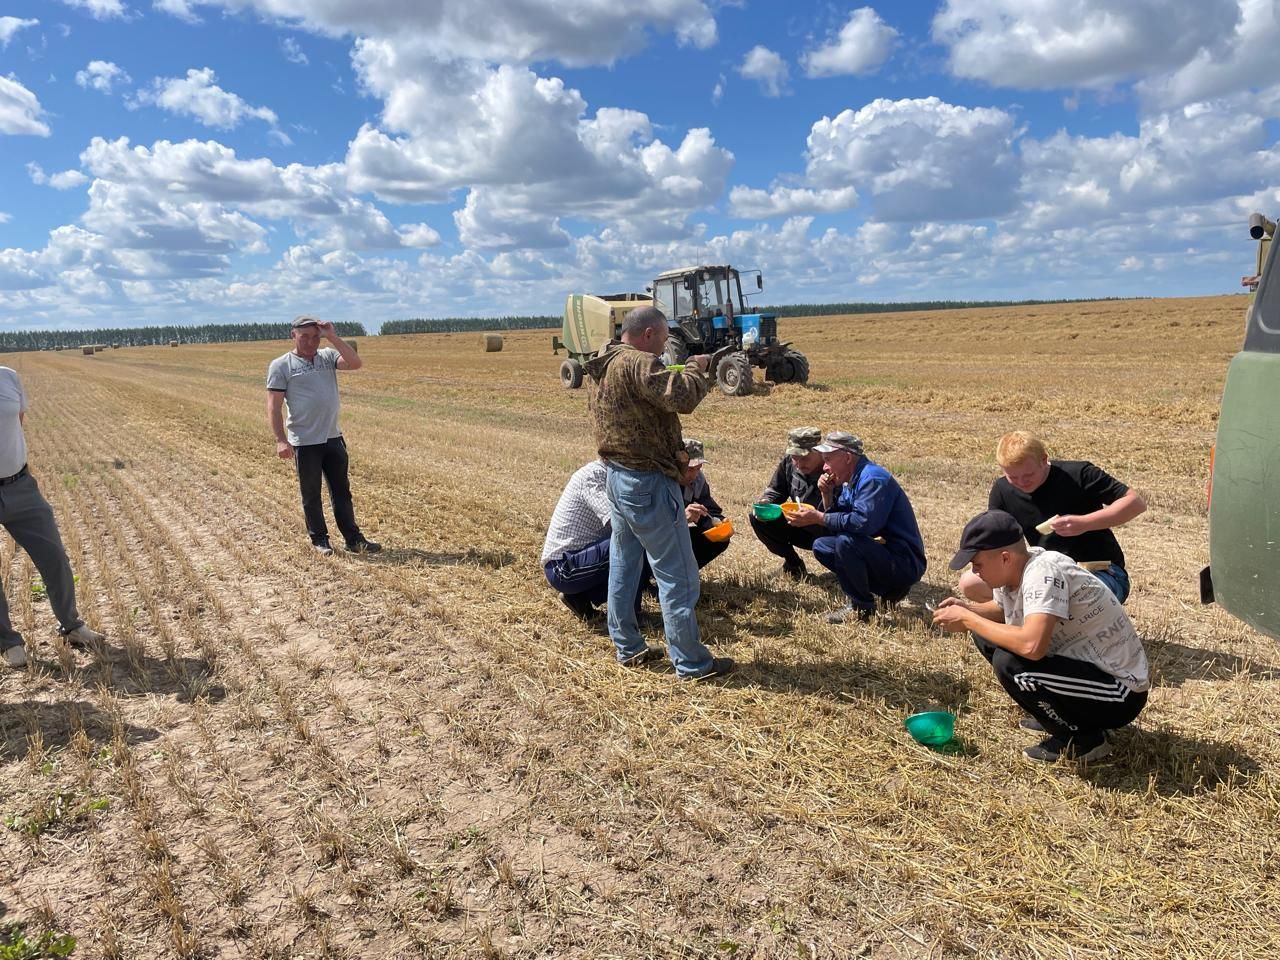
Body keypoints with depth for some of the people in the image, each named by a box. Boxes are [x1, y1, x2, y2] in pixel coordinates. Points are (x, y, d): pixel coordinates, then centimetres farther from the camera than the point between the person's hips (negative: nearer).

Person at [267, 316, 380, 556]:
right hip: (304, 443, -4)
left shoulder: (328, 356, 7)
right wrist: (281, 440, -15)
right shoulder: (281, 365, -4)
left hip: (333, 438, 4)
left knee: (342, 491, 11)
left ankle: (353, 539, 19)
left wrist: (333, 337, -13)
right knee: (311, 494, 8)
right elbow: (274, 406, -7)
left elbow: (356, 363, -10)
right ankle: (319, 539, 22)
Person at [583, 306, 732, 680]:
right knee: (678, 576, -1)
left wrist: (674, 448, 3)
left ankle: (628, 648, 28)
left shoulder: (600, 367, 11)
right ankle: (691, 663, 7)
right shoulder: (638, 364, -19)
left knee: (623, 566, 17)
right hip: (648, 484, -10)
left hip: (617, 477, 10)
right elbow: (682, 397, -29)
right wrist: (696, 367, -10)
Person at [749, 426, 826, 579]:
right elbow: (775, 490, 5)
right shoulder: (788, 462, -9)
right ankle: (793, 564, 8)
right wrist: (765, 503, -17)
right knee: (758, 519, -10)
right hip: (801, 527, 6)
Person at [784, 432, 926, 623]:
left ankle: (861, 608, -11)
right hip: (880, 552, 10)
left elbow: (863, 522, -32)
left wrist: (818, 518, -26)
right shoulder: (849, 482, 10)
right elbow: (831, 529, 11)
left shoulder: (873, 479, -18)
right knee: (821, 546, 10)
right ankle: (884, 590, 8)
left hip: (905, 563, -10)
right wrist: (827, 496, -4)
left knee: (846, 541, -30)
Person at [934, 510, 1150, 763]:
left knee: (1008, 663, -29)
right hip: (1085, 665, 9)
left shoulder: (1043, 572, -28)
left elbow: (1031, 646, -42)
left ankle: (1083, 738, -5)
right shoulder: (1013, 569, -4)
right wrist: (968, 609, -4)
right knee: (987, 634, 6)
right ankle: (1060, 713, 14)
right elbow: (1001, 610, 18)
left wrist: (968, 619, -29)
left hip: (1120, 693, -9)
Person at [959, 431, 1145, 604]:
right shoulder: (1002, 490, -2)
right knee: (970, 583, -13)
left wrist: (1085, 523, -28)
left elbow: (1136, 502, -15)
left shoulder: (1078, 475, -14)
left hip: (1102, 574, -5)